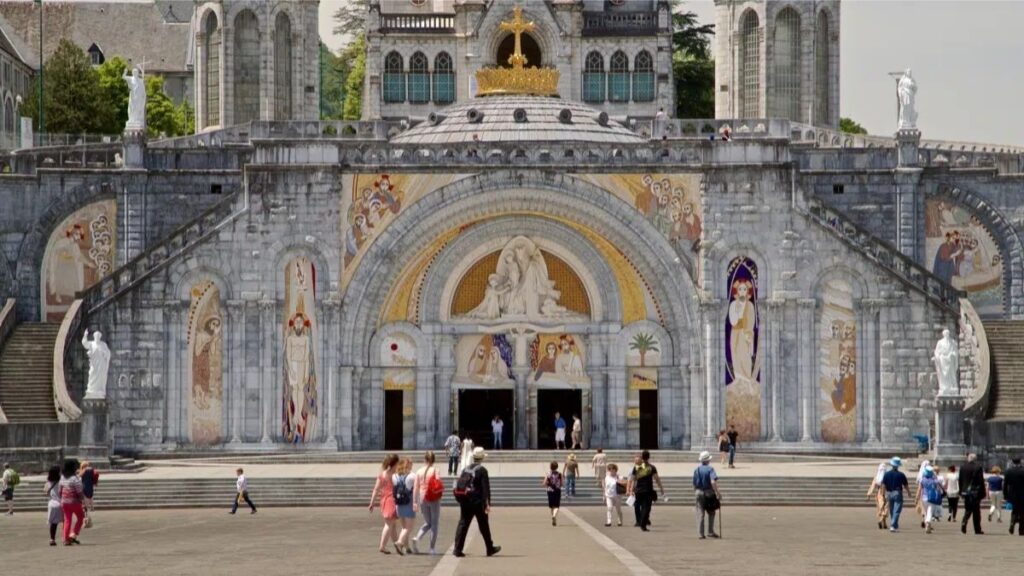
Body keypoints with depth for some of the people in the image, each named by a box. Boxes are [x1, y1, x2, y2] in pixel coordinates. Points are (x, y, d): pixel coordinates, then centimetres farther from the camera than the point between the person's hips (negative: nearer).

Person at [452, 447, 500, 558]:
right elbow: (486, 488, -16)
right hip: (478, 503, -5)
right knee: (484, 526, 8)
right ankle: (490, 549, 20)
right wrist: (487, 503, -17)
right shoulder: (482, 470, -10)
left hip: (465, 503, 5)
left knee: (463, 524, 3)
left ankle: (457, 549, -7)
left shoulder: (466, 470, 9)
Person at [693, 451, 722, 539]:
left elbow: (694, 483, 11)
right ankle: (710, 531, 13)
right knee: (711, 513, 13)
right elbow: (713, 482, -23)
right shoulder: (710, 469, -10)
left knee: (700, 514, 4)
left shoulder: (697, 470, 6)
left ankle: (700, 533, 0)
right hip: (709, 492, -4)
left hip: (699, 492, 4)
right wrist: (717, 493, -20)